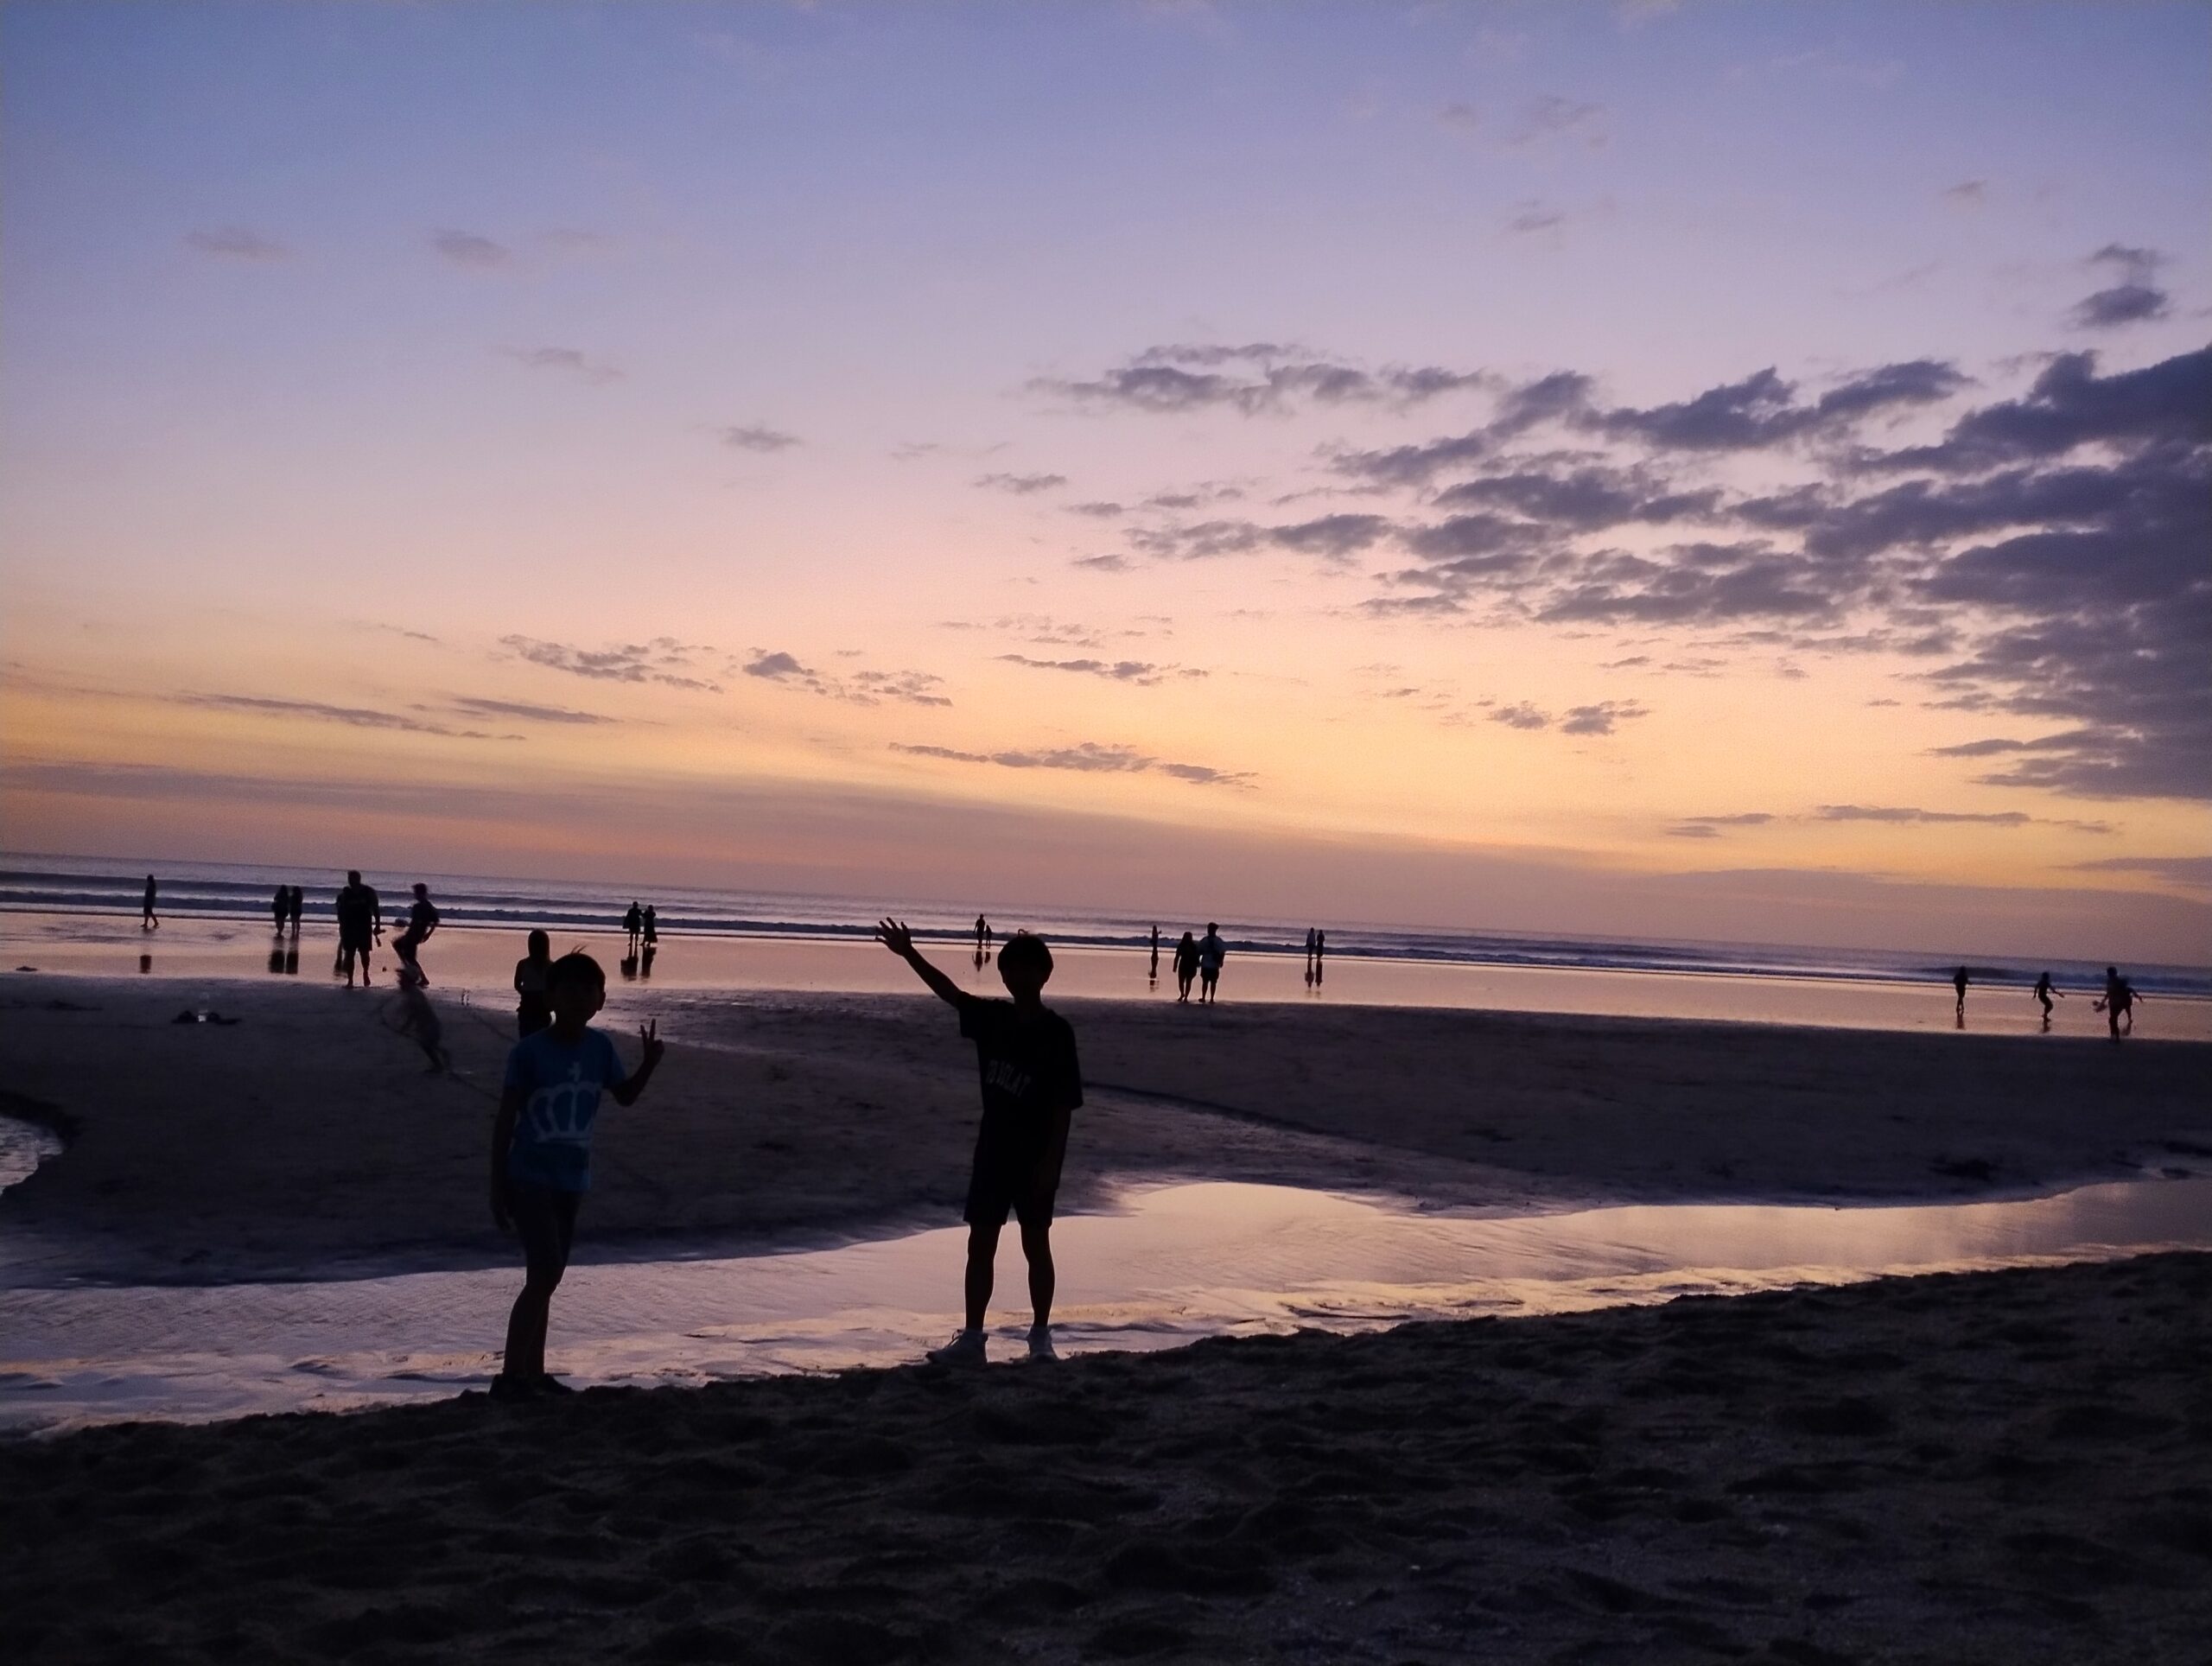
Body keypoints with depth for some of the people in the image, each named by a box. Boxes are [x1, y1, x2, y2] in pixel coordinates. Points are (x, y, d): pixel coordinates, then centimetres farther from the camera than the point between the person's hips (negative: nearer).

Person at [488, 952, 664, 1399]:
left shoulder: (600, 1047, 0)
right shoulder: (530, 1051, -14)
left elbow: (625, 1096, 14)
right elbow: (504, 1121, -10)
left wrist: (650, 1063, -6)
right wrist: (497, 1188, -10)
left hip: (572, 1180, 6)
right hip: (529, 1177, -6)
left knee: (547, 1277, 14)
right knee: (545, 1273, -15)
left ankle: (533, 1371, 24)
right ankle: (510, 1374, -9)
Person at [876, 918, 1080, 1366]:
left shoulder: (1056, 1033, -13)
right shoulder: (993, 1018, 3)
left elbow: (1065, 1104, -13)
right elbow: (949, 992, 7)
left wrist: (1051, 1161, -16)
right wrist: (909, 954, -2)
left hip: (1035, 1157, -5)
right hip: (993, 1150, 5)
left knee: (1036, 1244, 6)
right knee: (980, 1244, 6)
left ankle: (1041, 1336, 20)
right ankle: (971, 1338, 13)